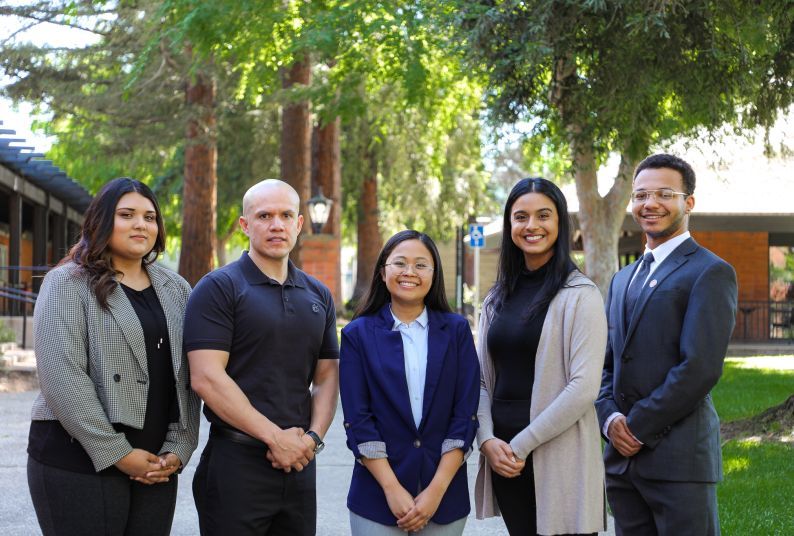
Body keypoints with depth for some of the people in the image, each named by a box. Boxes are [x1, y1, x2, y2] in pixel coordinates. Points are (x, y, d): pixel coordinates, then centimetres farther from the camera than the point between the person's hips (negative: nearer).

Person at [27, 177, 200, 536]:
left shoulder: (176, 290, 13)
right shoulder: (68, 283, -2)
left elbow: (187, 377, 10)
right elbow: (61, 376, -13)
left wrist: (178, 450, -3)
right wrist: (117, 453, -15)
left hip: (156, 466, 5)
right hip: (79, 462, -4)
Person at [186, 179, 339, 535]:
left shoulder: (318, 296, 13)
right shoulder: (218, 288, -5)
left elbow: (326, 377, 14)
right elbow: (206, 378, -14)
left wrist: (313, 436, -4)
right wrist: (276, 437, -14)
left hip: (299, 462, 5)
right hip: (236, 462, -5)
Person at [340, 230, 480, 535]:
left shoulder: (456, 330, 3)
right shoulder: (358, 334, 1)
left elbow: (466, 415, -1)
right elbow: (357, 421, -4)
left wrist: (436, 491, -9)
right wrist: (393, 489, -12)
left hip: (445, 495, 1)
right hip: (377, 497, -1)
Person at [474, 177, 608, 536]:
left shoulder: (579, 295, -7)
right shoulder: (498, 298, 11)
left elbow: (584, 386, -14)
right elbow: (482, 379, 11)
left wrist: (521, 445, -14)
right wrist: (488, 440, -5)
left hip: (558, 457, -5)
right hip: (502, 455, 5)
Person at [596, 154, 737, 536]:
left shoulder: (710, 272, -6)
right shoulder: (623, 280, 19)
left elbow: (700, 368, -15)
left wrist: (637, 427, -12)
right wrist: (610, 419, -3)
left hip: (679, 458, -7)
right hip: (622, 455, 7)